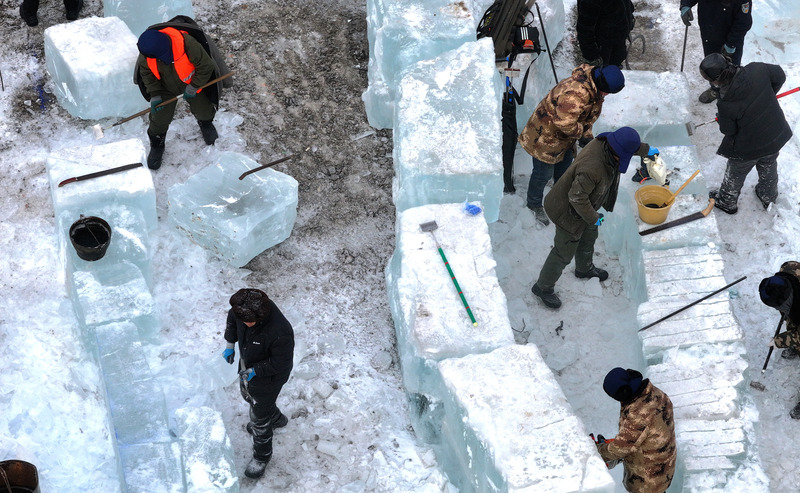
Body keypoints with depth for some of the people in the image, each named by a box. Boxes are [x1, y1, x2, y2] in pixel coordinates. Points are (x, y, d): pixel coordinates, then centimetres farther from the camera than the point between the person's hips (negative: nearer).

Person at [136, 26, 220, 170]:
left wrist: (193, 87, -20)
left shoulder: (188, 45, -43)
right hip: (166, 87, 1)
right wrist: (155, 95, -13)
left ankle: (206, 123, 56)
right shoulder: (146, 52, -31)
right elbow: (146, 72, -8)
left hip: (191, 84, -1)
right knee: (160, 118, 4)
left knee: (203, 110, 19)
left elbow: (206, 66, -26)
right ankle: (156, 145, 33)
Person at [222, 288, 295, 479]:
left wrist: (254, 371, -23)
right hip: (247, 366, 8)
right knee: (247, 394, 35)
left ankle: (262, 456, 40)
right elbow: (232, 318, 1)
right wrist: (230, 344, 0)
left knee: (259, 417, 11)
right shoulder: (243, 308, -25)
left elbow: (280, 364, -29)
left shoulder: (280, 333, -44)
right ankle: (276, 419, 65)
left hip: (268, 377, -7)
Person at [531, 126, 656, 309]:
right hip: (569, 213, -9)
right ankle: (543, 287, 30)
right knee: (564, 253, 9)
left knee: (588, 239, 32)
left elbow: (629, 145, 9)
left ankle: (584, 269, 61)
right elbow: (577, 198, -34)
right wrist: (593, 218, -19)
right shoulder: (592, 168, -44)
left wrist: (646, 150, 25)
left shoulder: (605, 144, -17)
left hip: (584, 205, 9)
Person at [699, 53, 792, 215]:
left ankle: (726, 202, 54)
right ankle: (768, 197, 61)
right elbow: (779, 76, -6)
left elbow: (728, 130, -17)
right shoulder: (757, 70, -26)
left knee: (735, 175, 28)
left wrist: (721, 118, 5)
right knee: (768, 168, 35)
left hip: (748, 149, -5)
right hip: (777, 137, 5)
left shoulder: (726, 104, -36)